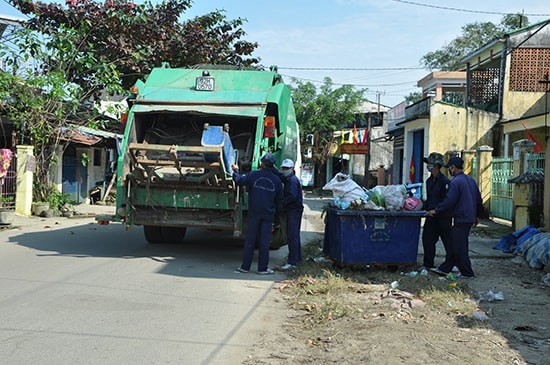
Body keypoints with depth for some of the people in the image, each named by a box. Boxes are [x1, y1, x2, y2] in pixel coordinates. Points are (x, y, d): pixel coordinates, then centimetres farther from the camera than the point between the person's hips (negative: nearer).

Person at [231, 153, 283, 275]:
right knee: (264, 241, 4)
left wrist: (235, 170, 22)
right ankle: (263, 268, 7)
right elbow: (279, 200, 9)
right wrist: (277, 212, 21)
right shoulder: (276, 180, 2)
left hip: (254, 213, 0)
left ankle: (245, 266, 12)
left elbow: (239, 180, 3)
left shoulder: (253, 175, -5)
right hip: (268, 215, 1)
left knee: (250, 240, 7)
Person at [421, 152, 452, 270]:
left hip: (443, 216, -8)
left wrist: (435, 210, -22)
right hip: (431, 216, 8)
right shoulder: (429, 181, 13)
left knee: (447, 240, 3)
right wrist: (423, 208, 6)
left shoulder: (445, 181, -13)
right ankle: (428, 264, 12)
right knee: (427, 239, 5)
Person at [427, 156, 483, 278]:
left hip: (461, 219, -10)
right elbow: (479, 199, 18)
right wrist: (477, 215, 27)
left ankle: (467, 273, 5)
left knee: (459, 247, -1)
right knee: (453, 244, 14)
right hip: (470, 217, 10)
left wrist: (436, 211, -9)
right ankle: (444, 268, 20)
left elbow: (449, 201, -19)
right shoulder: (471, 180, 13)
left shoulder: (456, 182, -15)